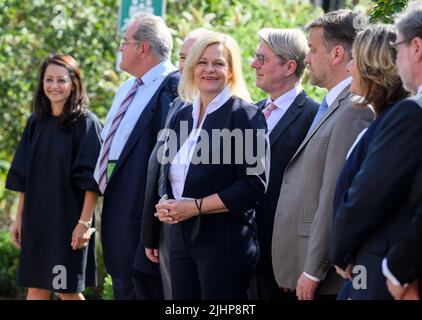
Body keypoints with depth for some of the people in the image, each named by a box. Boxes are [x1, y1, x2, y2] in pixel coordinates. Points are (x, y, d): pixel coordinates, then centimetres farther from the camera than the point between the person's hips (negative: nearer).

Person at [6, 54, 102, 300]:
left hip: (69, 220, -5)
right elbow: (23, 177, 12)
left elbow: (91, 180, -11)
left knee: (69, 291, 1)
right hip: (37, 218, 5)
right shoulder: (36, 123, 9)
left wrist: (85, 221, -17)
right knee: (36, 290, 5)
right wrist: (20, 217, 8)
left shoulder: (86, 124, -7)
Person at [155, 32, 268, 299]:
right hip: (182, 237, 6)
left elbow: (253, 185, -14)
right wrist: (165, 206, -1)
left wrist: (196, 206, -15)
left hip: (225, 240, -6)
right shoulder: (182, 117, 14)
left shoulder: (244, 115, -7)